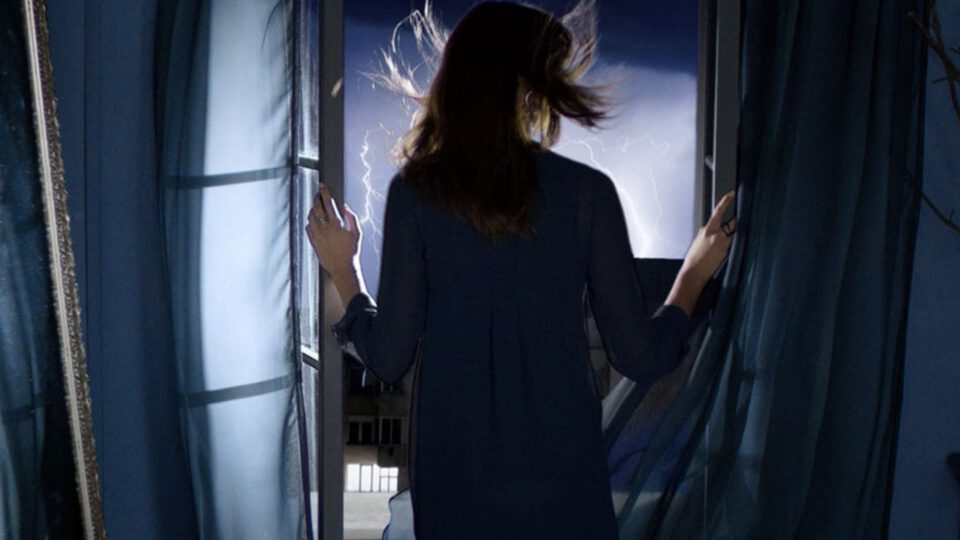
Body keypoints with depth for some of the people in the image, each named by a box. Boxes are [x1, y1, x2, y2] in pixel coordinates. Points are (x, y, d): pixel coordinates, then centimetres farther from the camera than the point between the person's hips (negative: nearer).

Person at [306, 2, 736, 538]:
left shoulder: (414, 192, -6)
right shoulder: (587, 191, -8)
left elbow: (389, 358, -5)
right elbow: (643, 357, -6)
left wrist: (344, 269, 11)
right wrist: (696, 273, 11)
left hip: (453, 481, 1)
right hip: (562, 481, -1)